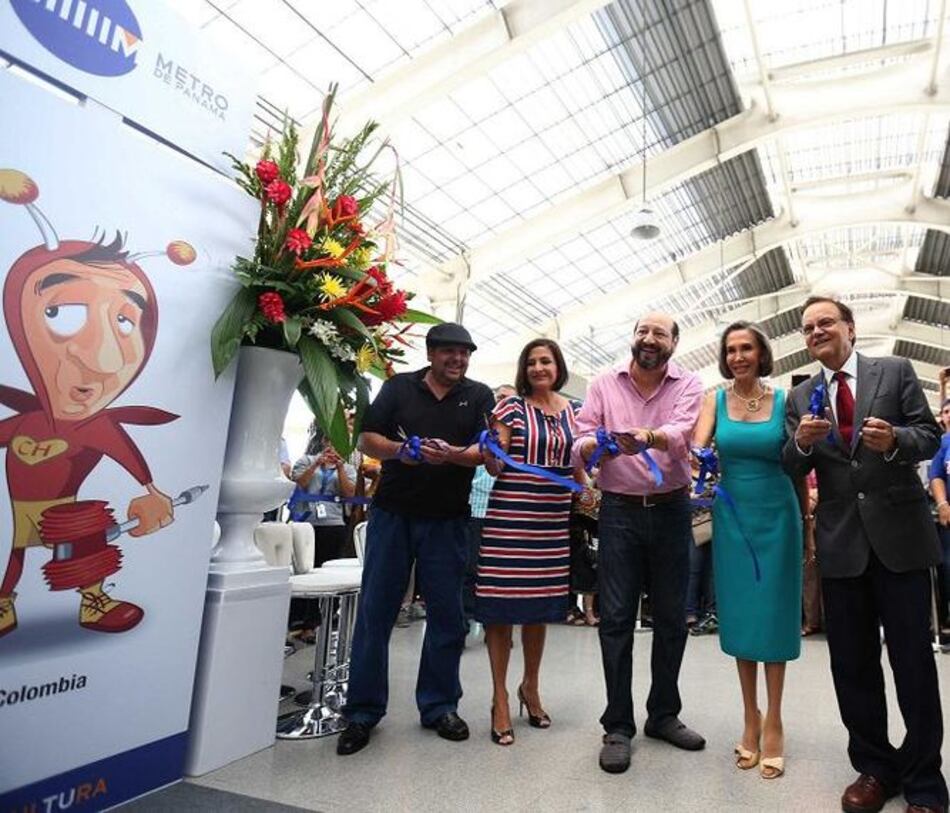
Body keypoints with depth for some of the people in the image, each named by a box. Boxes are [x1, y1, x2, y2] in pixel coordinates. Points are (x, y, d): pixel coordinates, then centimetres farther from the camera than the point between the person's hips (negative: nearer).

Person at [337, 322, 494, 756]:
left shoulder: (479, 396, 7)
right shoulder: (398, 387, 7)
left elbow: (487, 450, -5)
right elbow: (367, 438, 2)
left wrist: (452, 455, -25)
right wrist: (397, 450, -18)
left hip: (446, 522, 1)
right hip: (392, 513, 0)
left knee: (447, 615, 8)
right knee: (375, 612, 4)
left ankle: (438, 705, 25)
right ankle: (363, 712, 18)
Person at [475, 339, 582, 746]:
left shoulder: (574, 410, 10)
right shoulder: (511, 407, -2)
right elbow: (494, 467, -5)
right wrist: (490, 446, -24)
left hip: (554, 520, 4)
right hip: (510, 517, -4)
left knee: (540, 605, 15)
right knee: (501, 605, 0)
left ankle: (530, 687, 35)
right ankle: (500, 698, 18)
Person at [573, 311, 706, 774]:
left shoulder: (688, 385, 1)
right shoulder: (604, 385, 3)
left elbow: (681, 432, -20)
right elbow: (581, 445, -4)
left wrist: (649, 436, -42)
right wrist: (591, 447, -29)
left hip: (671, 510, 1)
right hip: (619, 510, -1)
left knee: (672, 618, 11)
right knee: (616, 619, 1)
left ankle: (663, 715, 30)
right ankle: (618, 726, 15)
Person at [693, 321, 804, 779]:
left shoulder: (783, 401, -1)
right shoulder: (715, 399, 1)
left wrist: (806, 522, 4)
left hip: (776, 515, -1)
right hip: (733, 516, 1)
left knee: (773, 615, 4)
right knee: (740, 615, 8)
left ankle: (773, 723, 19)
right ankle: (750, 718, 23)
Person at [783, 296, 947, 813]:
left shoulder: (896, 372, 3)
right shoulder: (801, 398, 7)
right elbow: (792, 470, 1)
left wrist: (894, 440, -22)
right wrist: (802, 441, -20)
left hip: (899, 535, -2)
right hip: (840, 543, 2)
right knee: (852, 664, 11)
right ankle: (875, 767, 29)